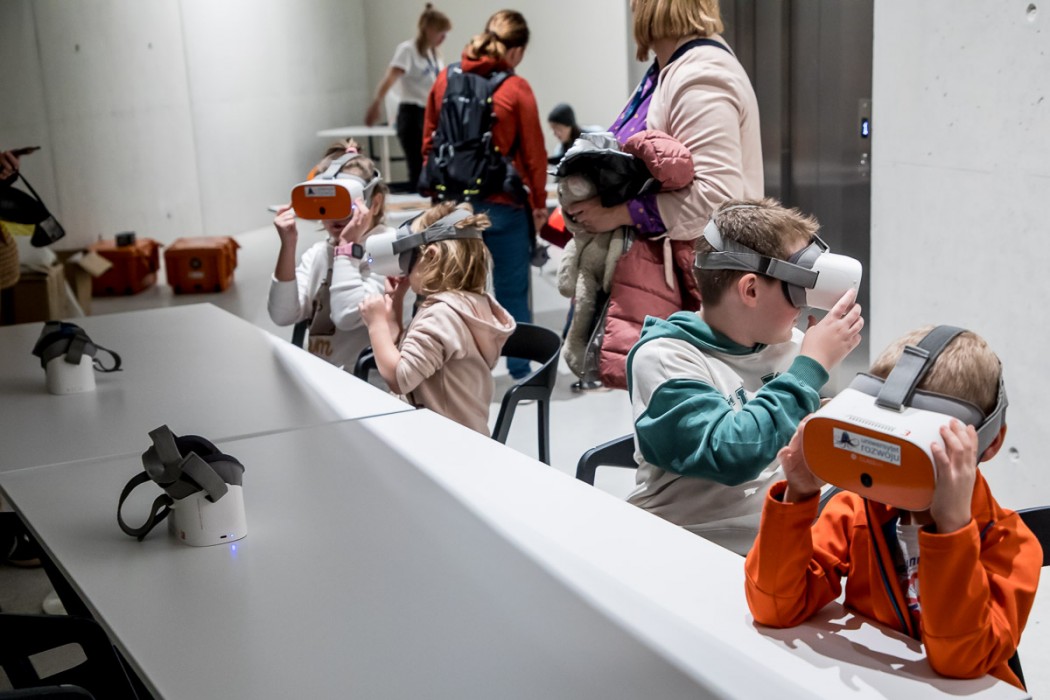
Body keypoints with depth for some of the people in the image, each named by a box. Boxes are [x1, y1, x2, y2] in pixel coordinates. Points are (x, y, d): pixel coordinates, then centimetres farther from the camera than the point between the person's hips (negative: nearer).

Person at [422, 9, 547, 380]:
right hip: (504, 205, -4)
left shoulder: (445, 79, 3)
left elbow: (429, 141, 9)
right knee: (512, 290, 7)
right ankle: (520, 370, 14)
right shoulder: (515, 88, -10)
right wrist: (539, 203, 4)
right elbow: (534, 151, -7)